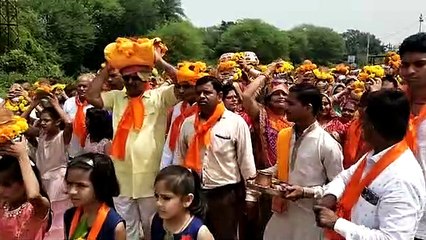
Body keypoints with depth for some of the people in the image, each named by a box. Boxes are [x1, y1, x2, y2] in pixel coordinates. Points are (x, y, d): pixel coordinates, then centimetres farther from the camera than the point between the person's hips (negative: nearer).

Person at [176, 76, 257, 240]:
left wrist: (249, 196, -4)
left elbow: (246, 160, -6)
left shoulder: (236, 122, -9)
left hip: (226, 194, -4)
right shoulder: (188, 123, 3)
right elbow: (181, 159, 11)